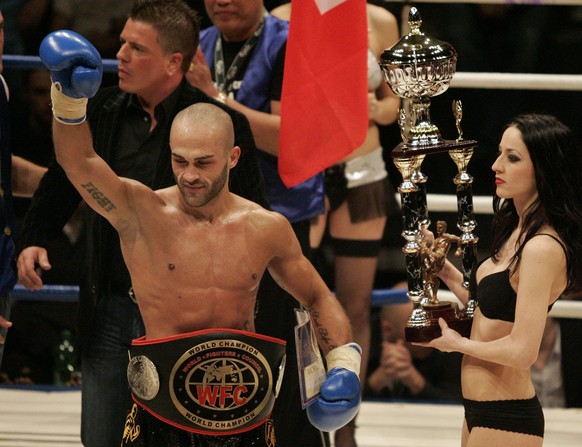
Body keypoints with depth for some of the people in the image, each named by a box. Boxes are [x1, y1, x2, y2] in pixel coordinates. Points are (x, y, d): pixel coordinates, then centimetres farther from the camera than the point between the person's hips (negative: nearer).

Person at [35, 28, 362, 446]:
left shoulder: (267, 229, 5)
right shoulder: (142, 214, -4)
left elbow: (319, 299, 19)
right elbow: (79, 161, -20)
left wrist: (344, 361, 3)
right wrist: (70, 98, -37)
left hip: (245, 409, 3)